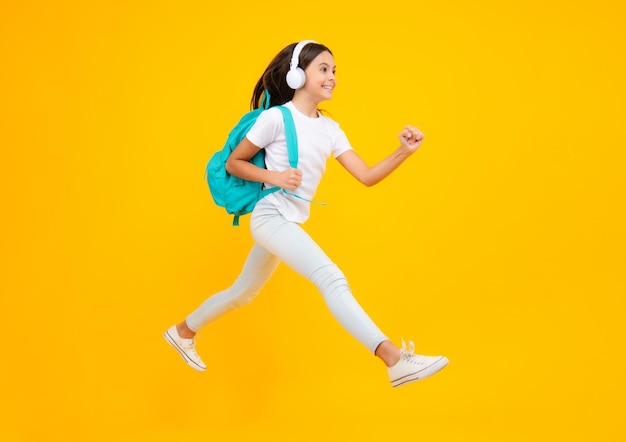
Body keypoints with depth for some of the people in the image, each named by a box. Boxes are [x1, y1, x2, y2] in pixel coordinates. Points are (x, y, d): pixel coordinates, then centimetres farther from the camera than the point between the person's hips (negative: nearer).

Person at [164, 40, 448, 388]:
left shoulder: (330, 129, 8)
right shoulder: (276, 118, -9)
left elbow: (367, 176, 1)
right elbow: (233, 163, -3)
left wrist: (403, 152, -13)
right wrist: (274, 176, -18)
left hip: (291, 224, 8)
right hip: (270, 216, -8)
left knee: (243, 292, 22)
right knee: (332, 279, -24)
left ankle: (183, 332, 43)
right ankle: (396, 361, -31)